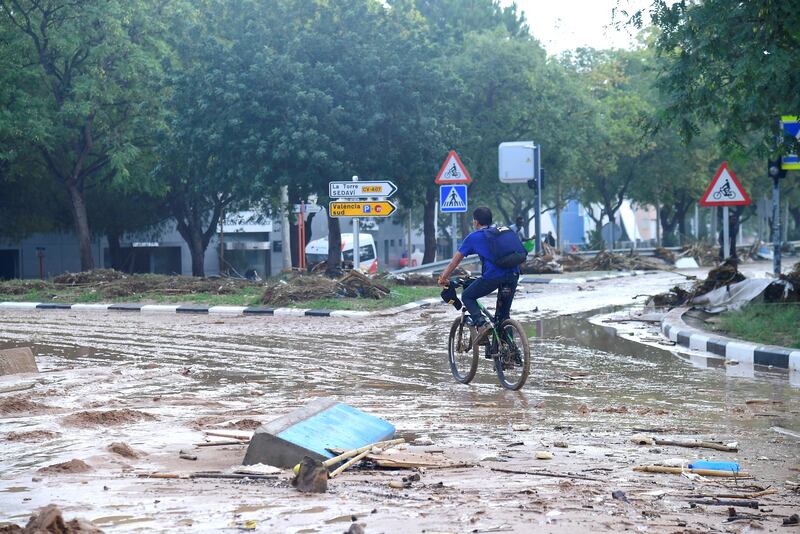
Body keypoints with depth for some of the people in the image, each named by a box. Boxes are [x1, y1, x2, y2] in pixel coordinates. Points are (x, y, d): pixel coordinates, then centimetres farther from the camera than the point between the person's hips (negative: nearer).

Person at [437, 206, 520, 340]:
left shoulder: (473, 238, 14)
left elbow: (455, 260, 18)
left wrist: (443, 278, 29)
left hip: (492, 276, -4)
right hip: (513, 275, 5)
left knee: (467, 296, 16)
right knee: (504, 314, 23)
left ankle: (481, 323, -6)